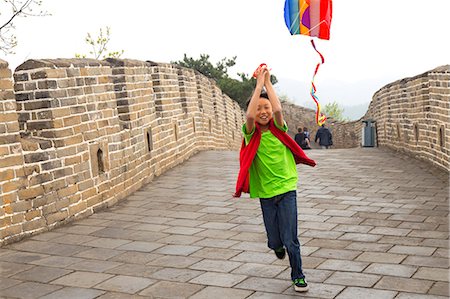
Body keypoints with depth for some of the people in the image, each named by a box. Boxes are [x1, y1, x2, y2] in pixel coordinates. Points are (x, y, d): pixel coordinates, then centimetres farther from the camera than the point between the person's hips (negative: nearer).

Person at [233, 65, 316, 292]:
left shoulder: (278, 129, -1)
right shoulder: (251, 134, -4)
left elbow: (278, 109, -21)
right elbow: (250, 115, -24)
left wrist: (268, 82, -15)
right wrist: (259, 83, -20)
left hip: (286, 189, 0)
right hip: (265, 193, 1)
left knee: (290, 239, -4)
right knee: (274, 241, 9)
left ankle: (298, 276, 19)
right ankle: (278, 246, 47)